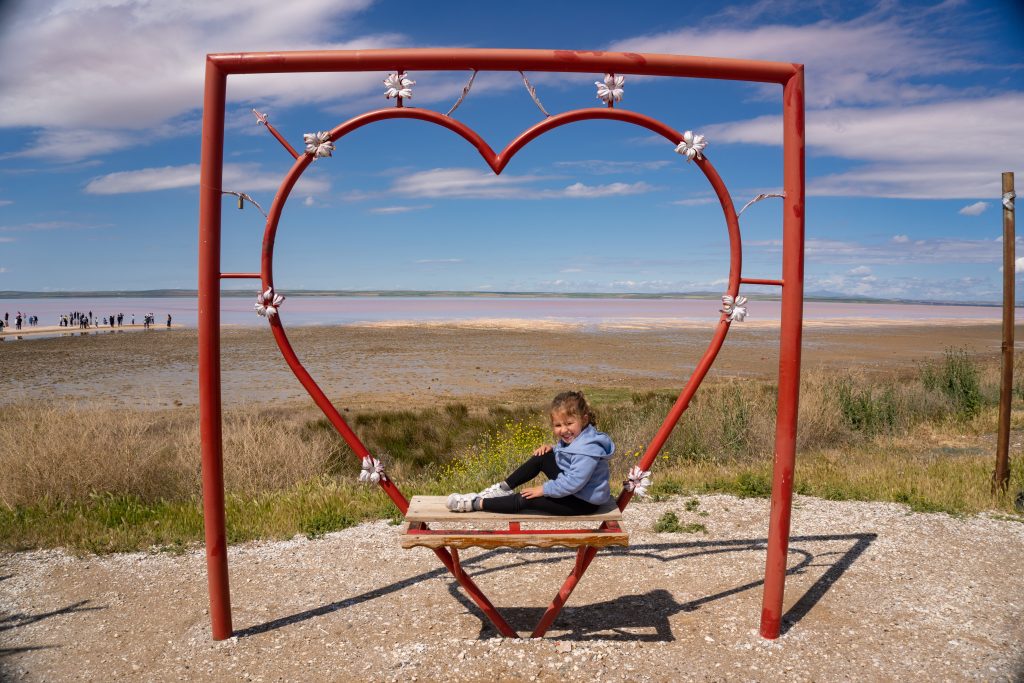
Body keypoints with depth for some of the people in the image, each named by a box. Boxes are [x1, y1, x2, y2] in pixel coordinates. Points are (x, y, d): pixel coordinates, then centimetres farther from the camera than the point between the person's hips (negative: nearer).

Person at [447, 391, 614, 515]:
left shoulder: (588, 449, -29)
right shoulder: (573, 437, 1)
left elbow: (574, 483, -32)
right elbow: (563, 456, 21)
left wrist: (544, 489, -24)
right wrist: (550, 449, 0)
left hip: (583, 502, -9)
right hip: (569, 487, 9)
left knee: (525, 500, -14)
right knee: (542, 456, 1)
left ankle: (476, 503, -4)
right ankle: (504, 488, 6)